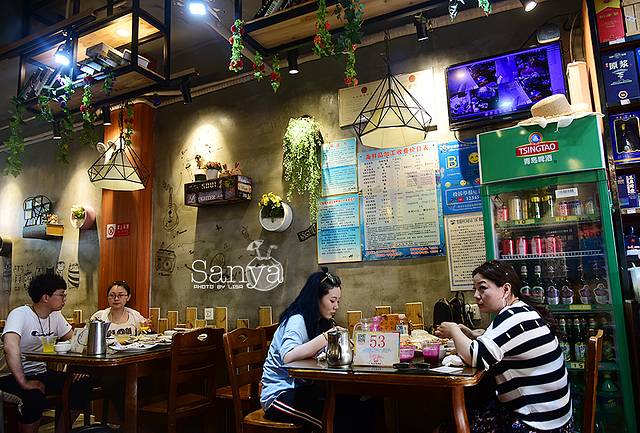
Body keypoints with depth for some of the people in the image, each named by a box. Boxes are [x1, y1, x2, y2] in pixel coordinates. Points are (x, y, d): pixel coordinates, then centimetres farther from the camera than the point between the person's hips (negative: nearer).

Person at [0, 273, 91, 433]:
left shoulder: (55, 316, 5)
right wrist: (24, 383, -36)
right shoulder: (20, 314, -19)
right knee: (35, 396, -36)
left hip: (41, 373, 7)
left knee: (82, 385, -11)